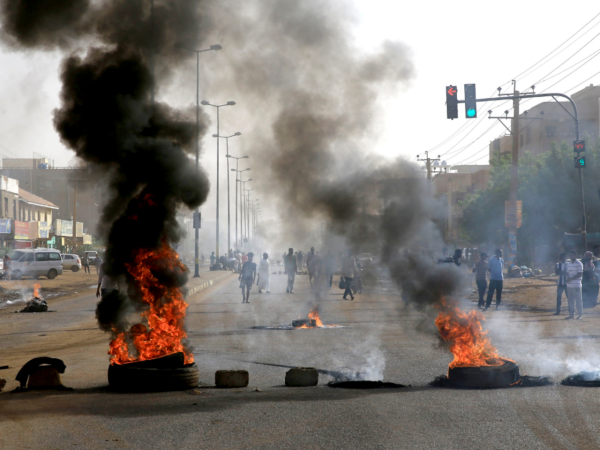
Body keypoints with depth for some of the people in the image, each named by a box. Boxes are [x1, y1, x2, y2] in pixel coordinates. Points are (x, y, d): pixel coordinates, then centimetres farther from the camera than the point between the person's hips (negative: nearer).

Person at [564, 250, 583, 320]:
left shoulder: (579, 264, -7)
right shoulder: (568, 264, 15)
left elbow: (580, 274, -12)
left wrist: (571, 279, -17)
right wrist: (568, 278, -4)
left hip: (576, 285, -7)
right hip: (569, 285, 7)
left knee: (578, 300, -2)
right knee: (570, 300, 9)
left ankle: (580, 314, 4)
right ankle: (572, 314, 15)